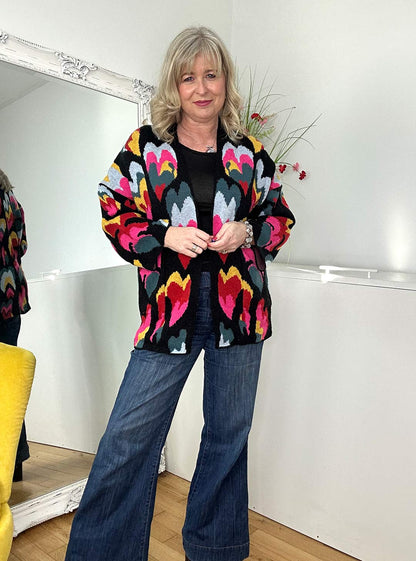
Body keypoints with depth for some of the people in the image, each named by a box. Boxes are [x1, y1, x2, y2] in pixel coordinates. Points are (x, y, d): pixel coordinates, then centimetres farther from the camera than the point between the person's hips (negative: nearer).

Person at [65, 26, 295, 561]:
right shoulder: (145, 145, 5)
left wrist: (248, 230, -8)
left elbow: (281, 216, 14)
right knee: (130, 435, 0)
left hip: (239, 305, 3)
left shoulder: (249, 152, 10)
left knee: (229, 432, 14)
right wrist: (166, 236, -13)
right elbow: (115, 214, 4)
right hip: (169, 305, -2)